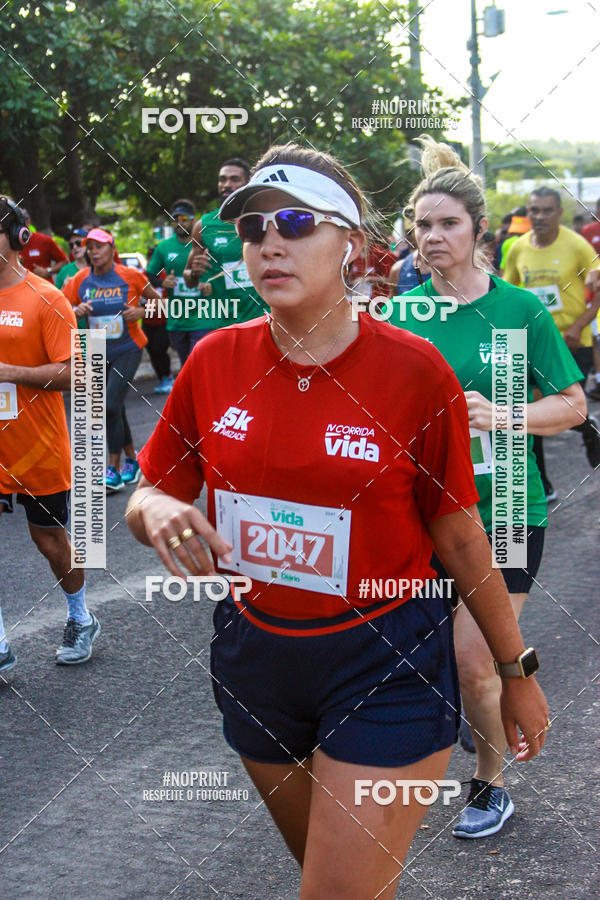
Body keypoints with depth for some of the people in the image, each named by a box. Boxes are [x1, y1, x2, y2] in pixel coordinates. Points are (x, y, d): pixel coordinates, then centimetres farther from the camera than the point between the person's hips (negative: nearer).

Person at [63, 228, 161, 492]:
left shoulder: (130, 276, -8)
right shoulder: (80, 281, -2)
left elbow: (157, 300, 4)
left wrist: (141, 311, -14)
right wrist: (77, 311, -19)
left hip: (128, 350, -4)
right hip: (99, 353, 4)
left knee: (111, 406, -15)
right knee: (115, 410, 12)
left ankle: (114, 471, -8)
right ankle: (132, 459, 31)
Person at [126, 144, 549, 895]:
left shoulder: (413, 370, -13)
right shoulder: (215, 361, -5)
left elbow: (458, 534, -5)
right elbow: (148, 495, 6)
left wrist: (517, 671, 2)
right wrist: (158, 511, -19)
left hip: (385, 669, -4)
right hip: (254, 655, 4)